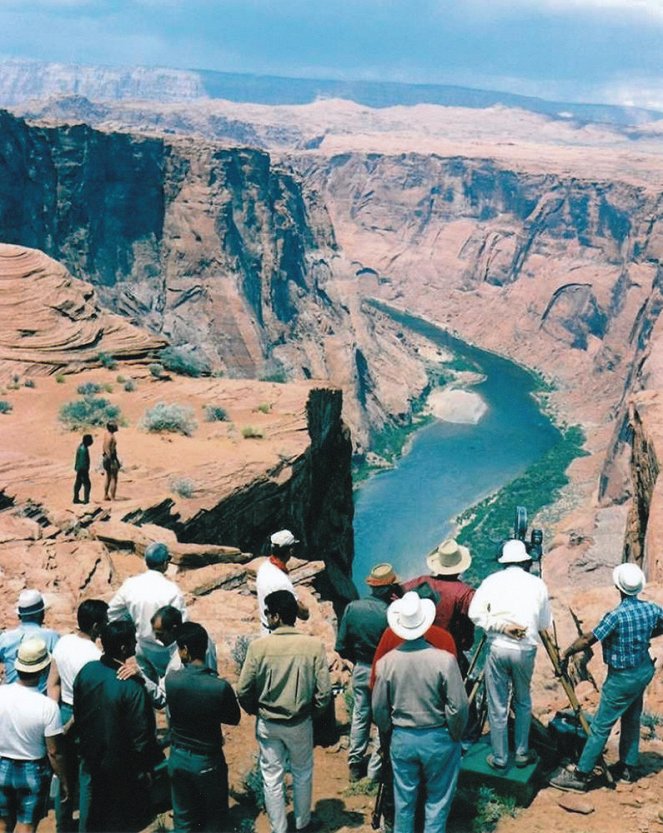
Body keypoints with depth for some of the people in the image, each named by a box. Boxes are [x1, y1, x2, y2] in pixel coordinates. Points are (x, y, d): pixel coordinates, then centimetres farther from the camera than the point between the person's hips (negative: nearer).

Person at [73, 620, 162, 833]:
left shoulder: (86, 671, -13)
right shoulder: (132, 688, -31)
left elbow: (77, 714, 1)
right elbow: (141, 736, -22)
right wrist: (148, 765, -6)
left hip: (92, 758, 6)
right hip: (122, 767, -5)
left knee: (97, 813, 26)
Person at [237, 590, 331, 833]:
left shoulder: (258, 646, -19)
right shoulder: (314, 645, -17)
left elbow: (243, 691, -12)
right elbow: (324, 691, -15)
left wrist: (256, 710, 8)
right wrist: (313, 712, 5)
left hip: (267, 723, 0)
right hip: (300, 723, 1)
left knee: (272, 778, 17)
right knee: (302, 774, 23)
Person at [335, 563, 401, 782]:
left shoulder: (352, 607, -10)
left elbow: (341, 646, -3)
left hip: (360, 670, 4)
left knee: (359, 716, 20)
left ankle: (355, 765, 30)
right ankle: (375, 769, 19)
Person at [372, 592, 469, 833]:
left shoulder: (386, 662, -11)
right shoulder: (444, 660, -19)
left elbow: (379, 709, -2)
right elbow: (458, 707, -15)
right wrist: (455, 735, 3)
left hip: (401, 739, 2)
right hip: (438, 739, -2)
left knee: (404, 799, 18)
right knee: (437, 800, 14)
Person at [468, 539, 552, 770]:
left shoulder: (492, 580, 1)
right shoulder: (537, 584, 4)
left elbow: (475, 613, -9)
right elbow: (545, 624, 8)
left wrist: (502, 625, -7)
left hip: (498, 648, -1)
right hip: (525, 650, 1)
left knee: (497, 707, 9)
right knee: (523, 703, 21)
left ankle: (499, 758, 17)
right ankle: (522, 753, 27)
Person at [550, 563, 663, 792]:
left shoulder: (616, 616, -25)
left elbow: (588, 639, -22)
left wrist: (568, 652, -8)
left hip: (622, 678, -7)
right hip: (645, 671, 7)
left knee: (601, 726, -3)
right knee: (632, 720, 21)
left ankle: (581, 775, 2)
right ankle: (627, 767, 33)